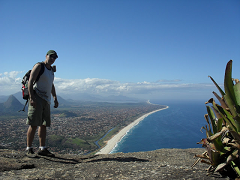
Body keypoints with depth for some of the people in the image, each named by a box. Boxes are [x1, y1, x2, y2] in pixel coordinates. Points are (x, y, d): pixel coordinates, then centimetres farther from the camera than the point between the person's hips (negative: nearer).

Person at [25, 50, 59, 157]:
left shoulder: (51, 70, 19)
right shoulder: (39, 66, -4)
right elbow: (30, 82, -12)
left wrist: (55, 98, 18)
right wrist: (31, 98, -21)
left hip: (46, 100, 8)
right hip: (37, 98, -8)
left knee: (44, 125, 7)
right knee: (33, 125, -8)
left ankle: (42, 149, 14)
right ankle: (29, 149, 0)